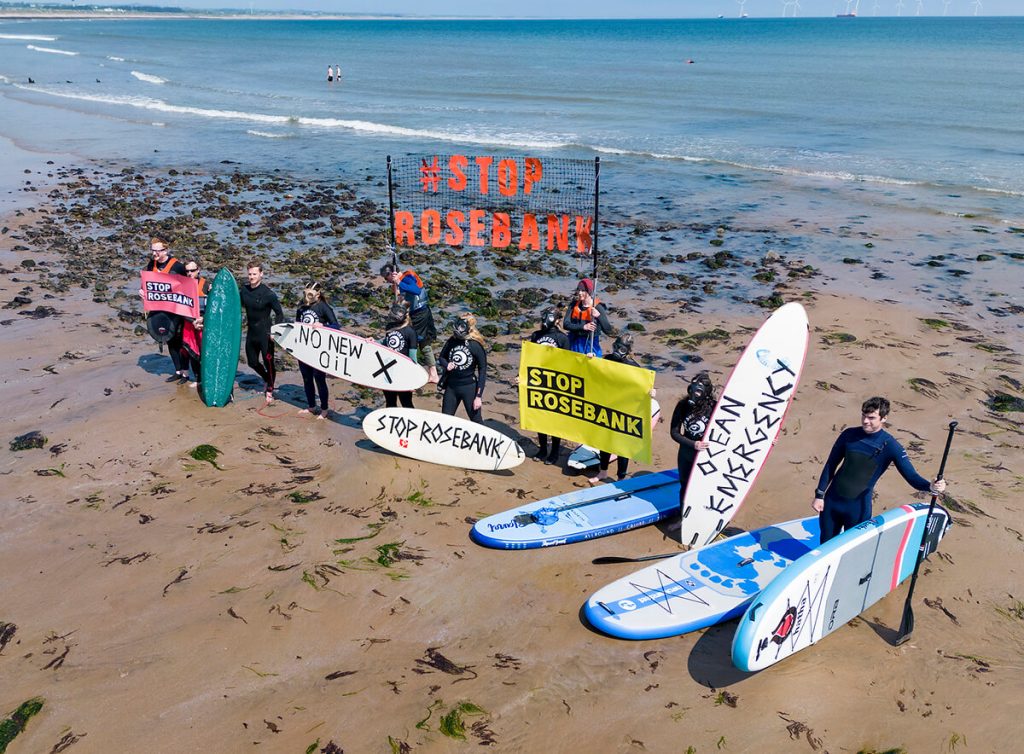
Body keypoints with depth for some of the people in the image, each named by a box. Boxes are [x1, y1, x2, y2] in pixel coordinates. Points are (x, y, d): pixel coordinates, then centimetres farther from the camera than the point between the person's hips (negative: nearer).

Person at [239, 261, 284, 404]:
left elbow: (279, 313, -10)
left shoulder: (269, 294, -15)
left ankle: (270, 390, 20)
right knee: (252, 362, 17)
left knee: (268, 362, 0)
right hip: (251, 333, 6)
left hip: (265, 334, -6)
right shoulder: (244, 290, 0)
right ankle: (267, 380, 43)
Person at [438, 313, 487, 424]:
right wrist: (446, 365, -11)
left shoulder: (476, 346, -12)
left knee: (476, 420, 2)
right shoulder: (451, 342, -2)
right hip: (451, 386, 4)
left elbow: (482, 371, -8)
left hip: (469, 387, -4)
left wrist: (479, 396, -11)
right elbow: (441, 357, 14)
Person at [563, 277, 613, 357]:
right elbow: (566, 324, -10)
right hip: (574, 345, 4)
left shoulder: (598, 307, -12)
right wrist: (583, 327, -24)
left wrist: (599, 316, -33)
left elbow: (608, 331, -18)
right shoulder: (574, 304, -1)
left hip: (591, 345, -4)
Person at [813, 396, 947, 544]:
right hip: (831, 500, 3)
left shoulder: (890, 446, -12)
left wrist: (931, 486, -38)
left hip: (859, 507, -3)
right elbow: (831, 465, 3)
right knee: (826, 545, 15)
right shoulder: (849, 435, -5)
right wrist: (819, 495, 1)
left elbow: (911, 476, -16)